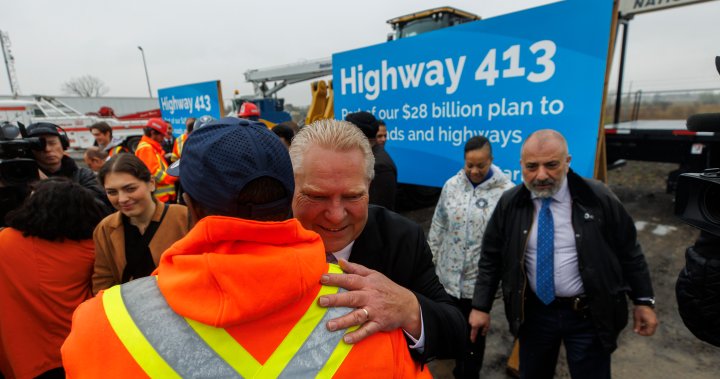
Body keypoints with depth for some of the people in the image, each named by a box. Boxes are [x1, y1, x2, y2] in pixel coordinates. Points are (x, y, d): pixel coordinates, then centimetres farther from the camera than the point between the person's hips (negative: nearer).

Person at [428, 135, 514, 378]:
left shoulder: (507, 191, -14)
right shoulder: (451, 185, -2)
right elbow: (438, 226, 5)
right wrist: (430, 260, 8)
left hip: (480, 279, -4)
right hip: (448, 274, 4)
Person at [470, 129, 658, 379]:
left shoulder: (598, 198, -11)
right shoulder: (509, 204, -8)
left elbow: (629, 252, 1)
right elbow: (491, 258, -2)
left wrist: (643, 301, 3)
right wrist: (481, 306, -4)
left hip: (589, 314, -1)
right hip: (533, 312, 2)